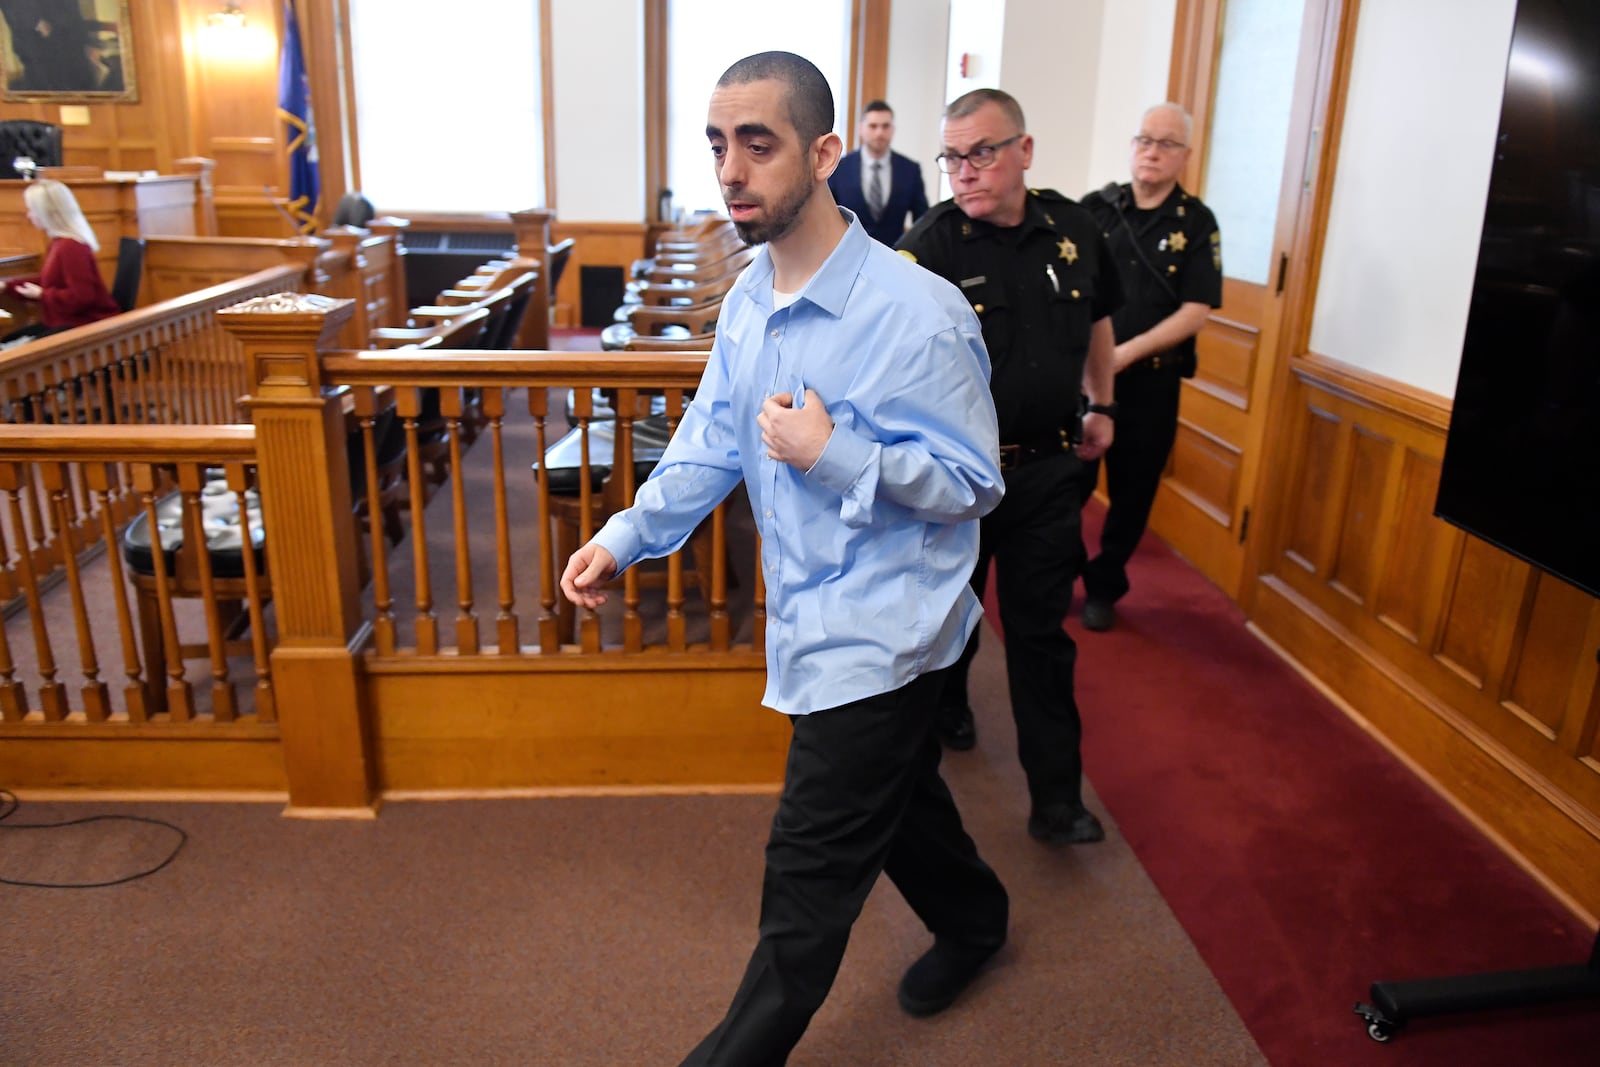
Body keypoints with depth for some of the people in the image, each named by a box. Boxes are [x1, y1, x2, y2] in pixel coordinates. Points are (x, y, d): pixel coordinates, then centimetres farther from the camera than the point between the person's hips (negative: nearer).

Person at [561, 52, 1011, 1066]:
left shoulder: (918, 313, -22)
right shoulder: (748, 300, 4)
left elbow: (974, 481, -17)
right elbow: (711, 441, 8)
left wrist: (832, 455, -28)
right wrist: (627, 536, -5)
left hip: (879, 629, -8)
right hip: (811, 614, 8)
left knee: (810, 870, 4)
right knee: (895, 791, 27)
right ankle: (973, 921, 53)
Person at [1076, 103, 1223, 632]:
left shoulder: (1196, 222, 0)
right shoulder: (1095, 207, 3)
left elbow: (1196, 310, -6)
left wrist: (1128, 351, -15)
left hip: (1151, 380, 0)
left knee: (1132, 493, 8)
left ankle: (1104, 587, 26)